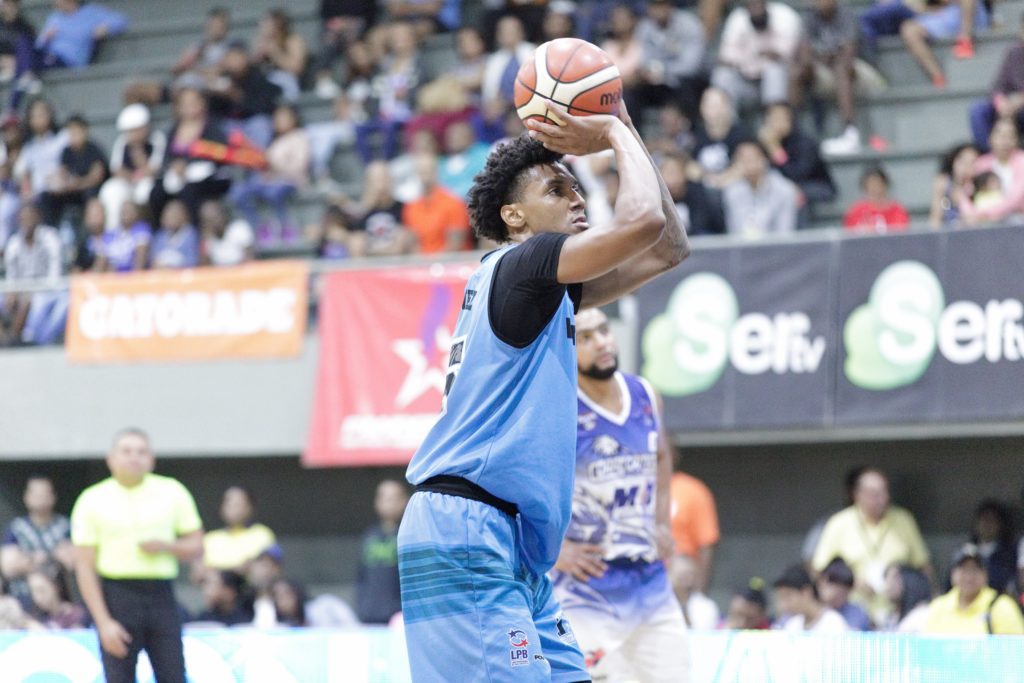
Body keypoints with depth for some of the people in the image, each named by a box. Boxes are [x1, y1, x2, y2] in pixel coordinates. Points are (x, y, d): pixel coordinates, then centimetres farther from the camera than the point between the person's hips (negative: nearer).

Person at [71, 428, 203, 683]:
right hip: (116, 597, -2)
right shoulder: (92, 501, 1)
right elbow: (85, 567, -2)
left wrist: (165, 546, -11)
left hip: (161, 596, 2)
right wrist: (104, 622, -11)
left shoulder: (173, 492, 8)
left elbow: (196, 546, 11)